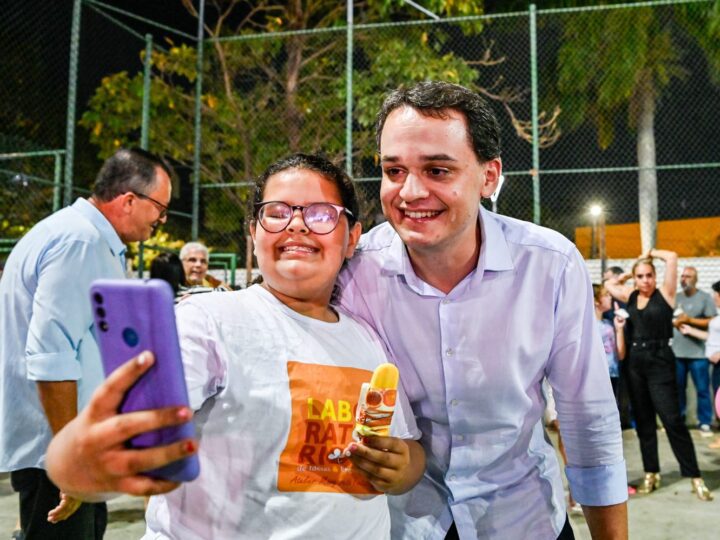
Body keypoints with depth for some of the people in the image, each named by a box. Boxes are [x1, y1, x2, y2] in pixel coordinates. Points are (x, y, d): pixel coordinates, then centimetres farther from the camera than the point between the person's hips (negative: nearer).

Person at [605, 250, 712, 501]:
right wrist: (629, 273, 19)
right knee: (643, 421, 10)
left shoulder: (664, 293, -3)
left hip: (660, 362, -5)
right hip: (635, 363, 5)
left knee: (672, 420, -7)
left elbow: (672, 257, -11)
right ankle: (651, 474, 20)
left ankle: (695, 477, 0)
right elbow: (608, 284, 26)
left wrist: (651, 253, 5)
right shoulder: (630, 296, 10)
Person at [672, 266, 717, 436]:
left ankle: (704, 423, 8)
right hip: (677, 351, 4)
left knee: (702, 389, -1)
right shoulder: (675, 297, 12)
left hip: (698, 353, -4)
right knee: (677, 388, 11)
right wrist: (674, 322, -4)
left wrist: (690, 320, -13)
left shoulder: (705, 297, 0)